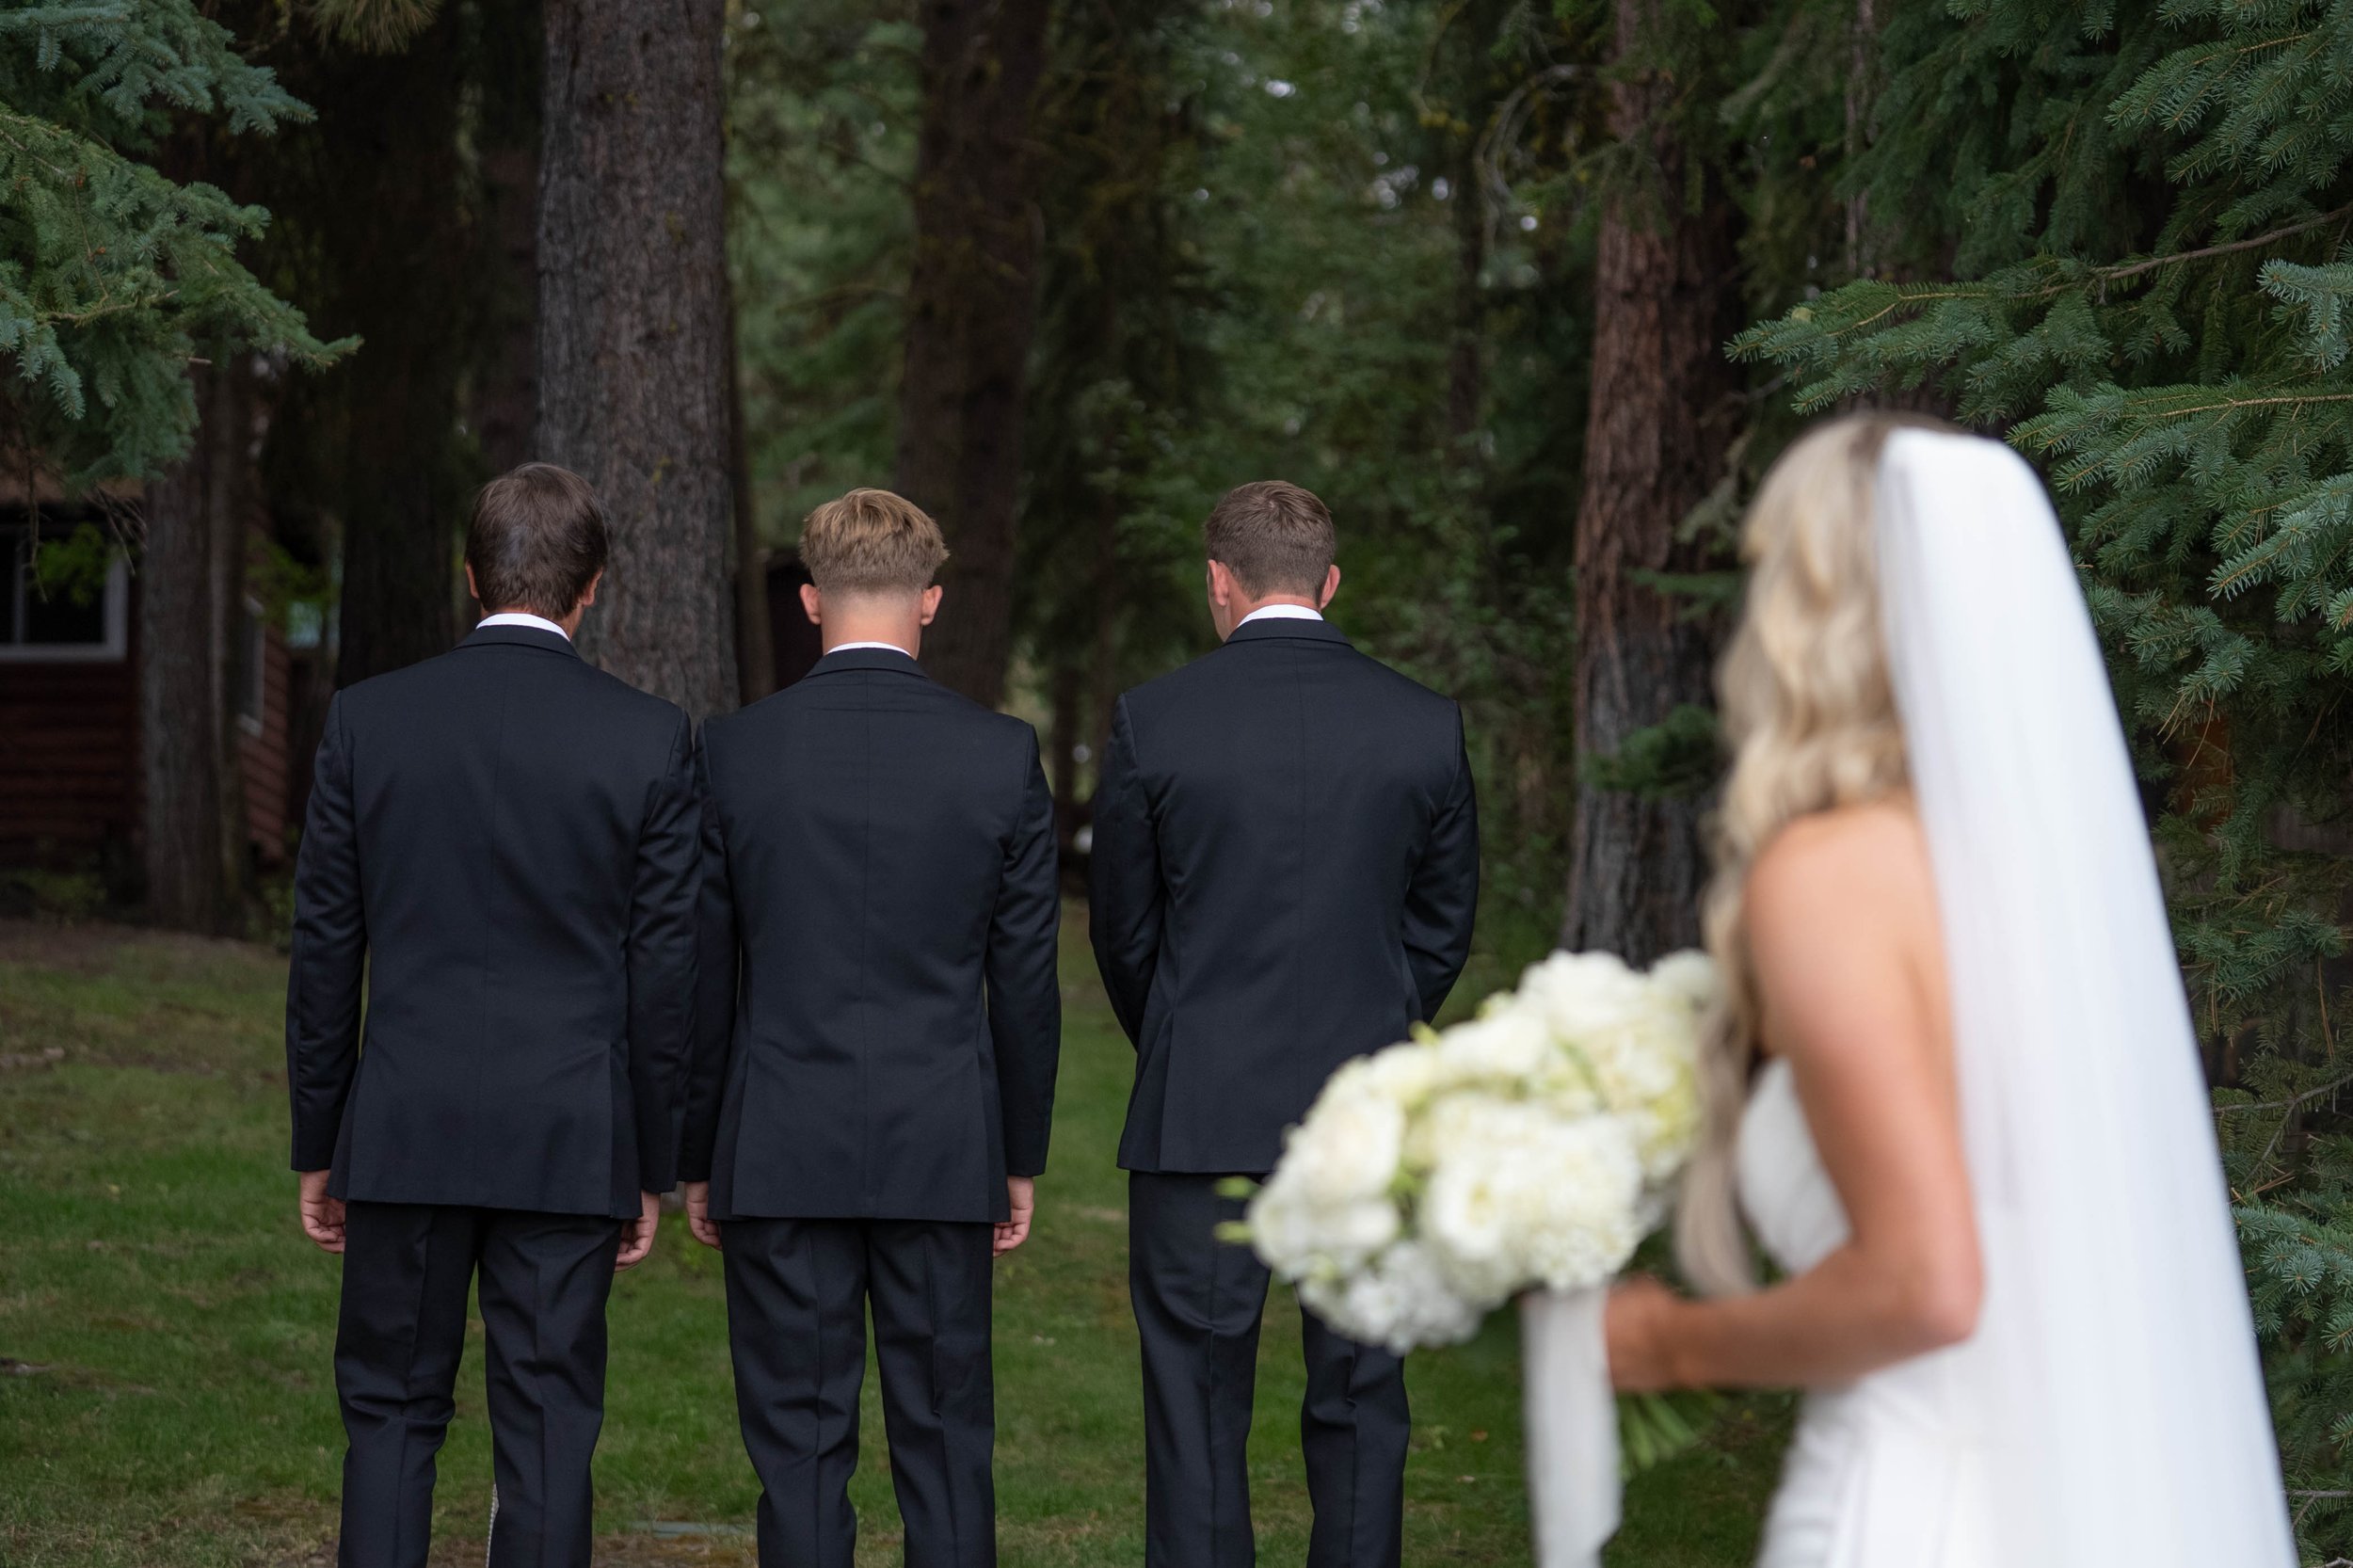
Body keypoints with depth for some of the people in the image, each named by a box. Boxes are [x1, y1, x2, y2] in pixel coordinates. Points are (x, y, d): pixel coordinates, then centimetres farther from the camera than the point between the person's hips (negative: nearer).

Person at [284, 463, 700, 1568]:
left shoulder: (368, 721, -1)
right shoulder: (650, 740, -4)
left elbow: (324, 950, 2)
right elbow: (665, 969, -2)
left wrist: (318, 1149, 11)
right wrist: (651, 1168, 7)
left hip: (406, 1136, 1)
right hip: (570, 1144, -1)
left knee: (391, 1414, 11)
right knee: (547, 1430, 4)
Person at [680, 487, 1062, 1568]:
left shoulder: (734, 751, -3)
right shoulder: (1002, 755, -3)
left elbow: (701, 978, 1)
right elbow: (1025, 978, 1)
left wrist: (699, 1159, 10)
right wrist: (1021, 1157, 11)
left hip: (780, 1155, 0)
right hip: (942, 1154, 1)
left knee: (798, 1444, 4)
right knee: (945, 1443, 7)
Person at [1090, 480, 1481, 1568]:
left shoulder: (1154, 721, -5)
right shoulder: (1425, 725, 0)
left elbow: (1125, 931, 4)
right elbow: (1445, 920, 8)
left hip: (1200, 1113, -2)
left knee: (1196, 1406, 4)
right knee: (1359, 1402, 8)